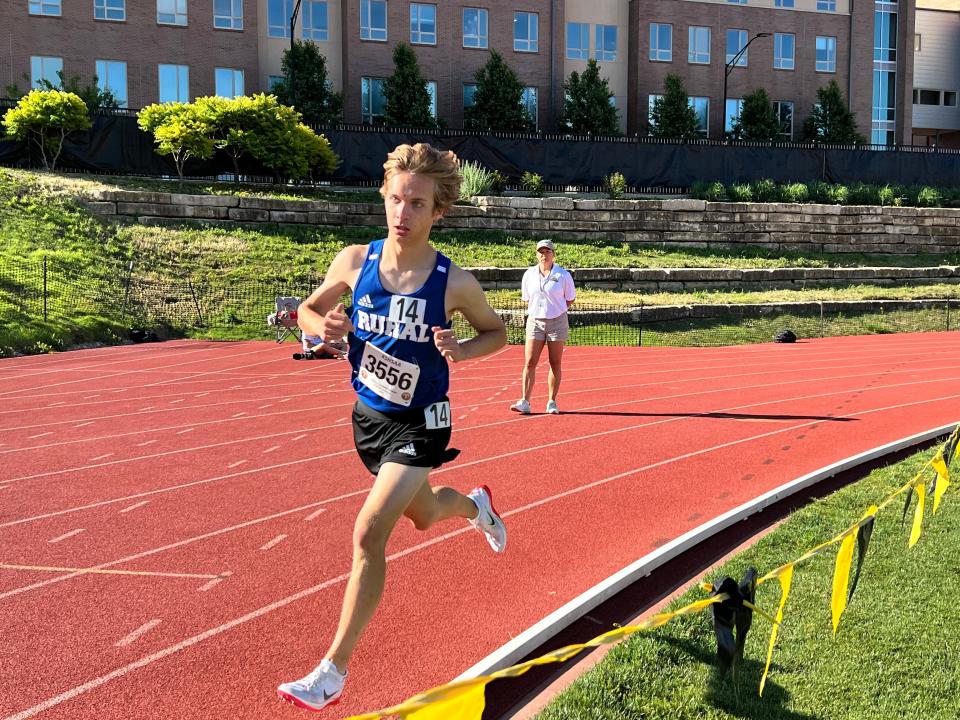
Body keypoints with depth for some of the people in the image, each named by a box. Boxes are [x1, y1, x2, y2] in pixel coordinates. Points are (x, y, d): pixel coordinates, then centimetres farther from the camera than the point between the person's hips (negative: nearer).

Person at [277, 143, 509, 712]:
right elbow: (310, 308, 5)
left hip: (420, 424, -5)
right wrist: (322, 326, -19)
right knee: (423, 515, 26)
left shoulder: (454, 282, -19)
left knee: (369, 534, -17)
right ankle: (477, 505, 64)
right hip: (369, 416, 5)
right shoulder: (355, 261, -11)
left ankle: (333, 673, -5)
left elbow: (497, 331, -1)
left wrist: (462, 350, -22)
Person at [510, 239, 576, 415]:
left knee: (555, 364, 3)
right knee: (529, 362, -6)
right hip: (535, 321, 2)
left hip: (557, 322, -2)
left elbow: (570, 299, 8)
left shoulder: (563, 275, -3)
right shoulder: (529, 275, 4)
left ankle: (552, 403, 10)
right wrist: (538, 309, 7)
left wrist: (555, 310, 2)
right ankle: (525, 402, -6)